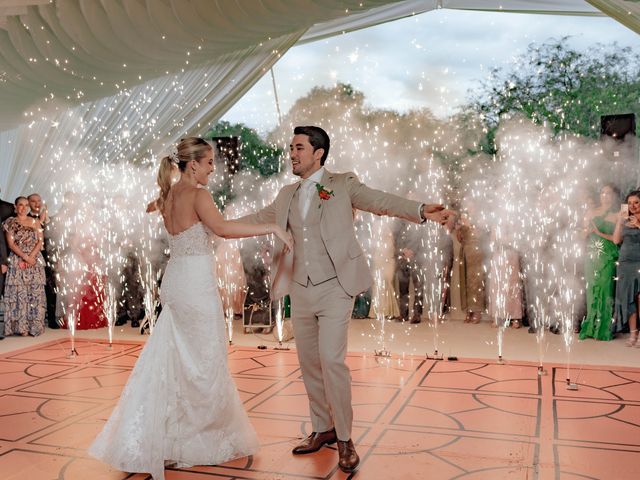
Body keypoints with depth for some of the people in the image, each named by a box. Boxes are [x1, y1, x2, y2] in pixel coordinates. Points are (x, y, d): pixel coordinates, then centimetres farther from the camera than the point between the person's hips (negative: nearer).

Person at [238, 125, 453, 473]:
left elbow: (381, 201, -14)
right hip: (300, 291, 6)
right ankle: (323, 429, 27)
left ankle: (344, 438, 4)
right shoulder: (287, 195, 13)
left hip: (335, 289, -5)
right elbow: (257, 219, 26)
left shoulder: (343, 185, -2)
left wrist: (421, 211, -31)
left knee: (331, 360, -13)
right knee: (309, 364, 11)